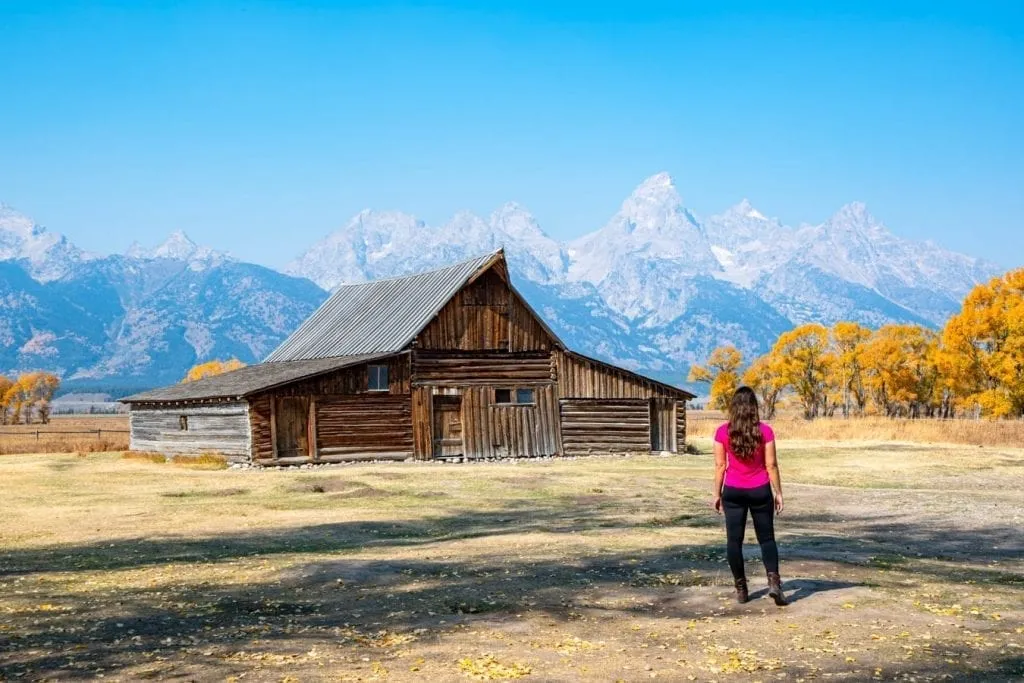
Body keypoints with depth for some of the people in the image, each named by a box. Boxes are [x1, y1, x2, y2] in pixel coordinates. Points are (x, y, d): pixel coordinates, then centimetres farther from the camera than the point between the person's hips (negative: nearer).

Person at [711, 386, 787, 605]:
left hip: (733, 492, 0)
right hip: (760, 491, 0)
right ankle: (773, 581, -9)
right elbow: (771, 465, -5)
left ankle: (741, 589, 9)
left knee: (734, 540, 8)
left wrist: (717, 494, 6)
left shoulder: (723, 432, -5)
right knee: (767, 538, 10)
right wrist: (778, 492, 3)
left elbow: (720, 465, -3)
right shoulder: (765, 431, -7)